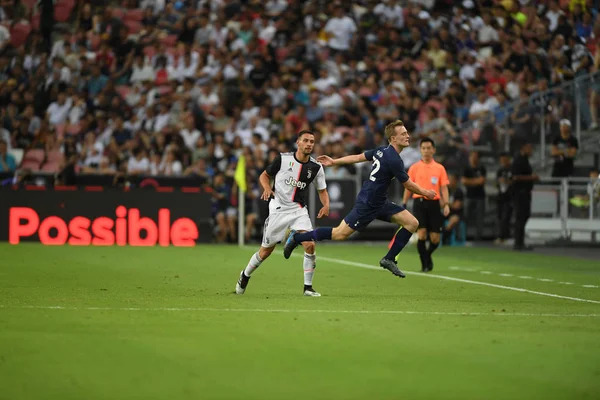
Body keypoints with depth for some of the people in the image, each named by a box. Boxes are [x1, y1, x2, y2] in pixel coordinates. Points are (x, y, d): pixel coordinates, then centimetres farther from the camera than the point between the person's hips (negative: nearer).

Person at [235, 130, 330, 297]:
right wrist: (267, 188, -15)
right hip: (278, 208, -2)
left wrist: (326, 205, -10)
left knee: (310, 246, -18)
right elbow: (264, 175, 5)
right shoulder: (283, 159, -7)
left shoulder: (316, 167, -1)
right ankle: (245, 275, 32)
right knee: (266, 251, 5)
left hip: (299, 210, 2)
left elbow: (322, 190, 9)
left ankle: (308, 287, -5)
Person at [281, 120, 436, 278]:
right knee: (340, 234, -2)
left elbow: (357, 157, 12)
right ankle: (297, 237, 12)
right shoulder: (394, 160, -23)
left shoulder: (382, 151, 5)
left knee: (412, 223, 0)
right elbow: (409, 185, -15)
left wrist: (334, 161, 22)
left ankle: (389, 259, 7)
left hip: (379, 202, 10)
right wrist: (425, 193, 3)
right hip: (368, 204, -10)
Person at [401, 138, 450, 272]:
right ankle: (425, 264, -1)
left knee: (435, 239, 0)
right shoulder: (414, 168, 6)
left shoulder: (440, 168, 8)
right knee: (422, 234, -13)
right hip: (419, 202, -1)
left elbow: (444, 188, 6)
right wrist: (404, 204, 4)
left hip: (434, 203, 1)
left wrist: (446, 204, -6)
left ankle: (428, 255, 30)